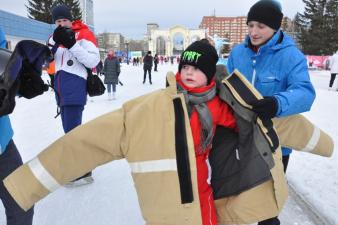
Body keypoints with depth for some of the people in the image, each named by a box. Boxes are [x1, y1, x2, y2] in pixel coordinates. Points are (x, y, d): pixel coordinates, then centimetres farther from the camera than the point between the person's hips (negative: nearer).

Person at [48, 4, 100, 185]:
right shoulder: (56, 36, 18)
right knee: (70, 128, 16)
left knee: (72, 129, -12)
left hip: (75, 86, -8)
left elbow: (93, 61, -14)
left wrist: (72, 44, -18)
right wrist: (54, 43, -6)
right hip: (60, 87, 8)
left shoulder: (84, 34, -3)